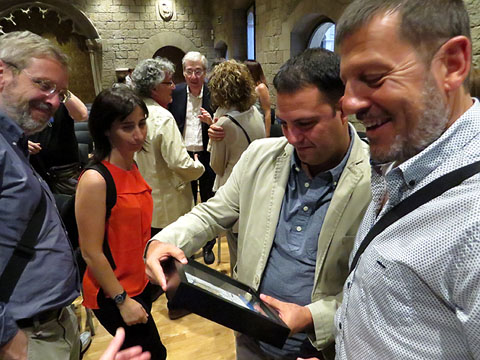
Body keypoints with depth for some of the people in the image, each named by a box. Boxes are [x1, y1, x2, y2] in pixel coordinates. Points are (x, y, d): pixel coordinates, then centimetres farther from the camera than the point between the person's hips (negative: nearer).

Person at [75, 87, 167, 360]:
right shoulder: (95, 180, -23)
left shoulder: (134, 168, 0)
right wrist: (122, 299, -15)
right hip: (113, 294, -7)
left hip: (140, 284, 7)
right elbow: (91, 253, -20)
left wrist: (152, 269, 12)